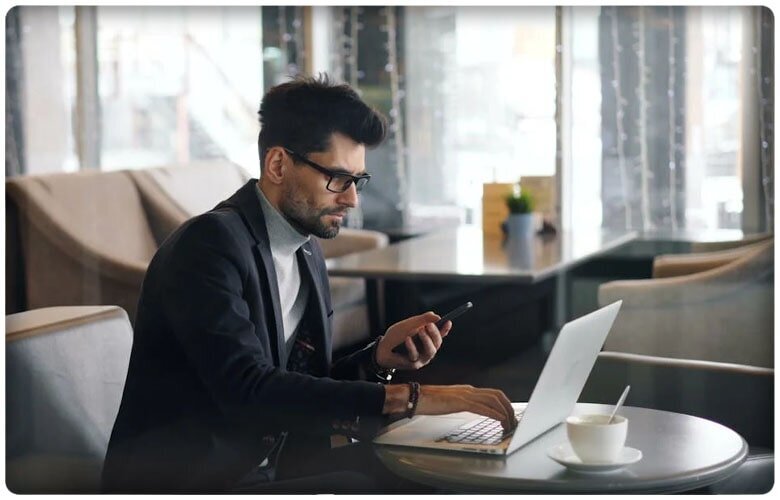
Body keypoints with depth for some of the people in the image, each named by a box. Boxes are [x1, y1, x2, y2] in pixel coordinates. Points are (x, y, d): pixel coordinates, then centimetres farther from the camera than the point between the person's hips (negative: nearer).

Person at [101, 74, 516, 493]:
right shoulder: (210, 243, -16)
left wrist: (378, 357, -7)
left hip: (266, 467, 8)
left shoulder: (307, 253, 9)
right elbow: (246, 388, -28)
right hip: (180, 482, -8)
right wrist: (407, 397, -29)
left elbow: (304, 390, 12)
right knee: (366, 486, -25)